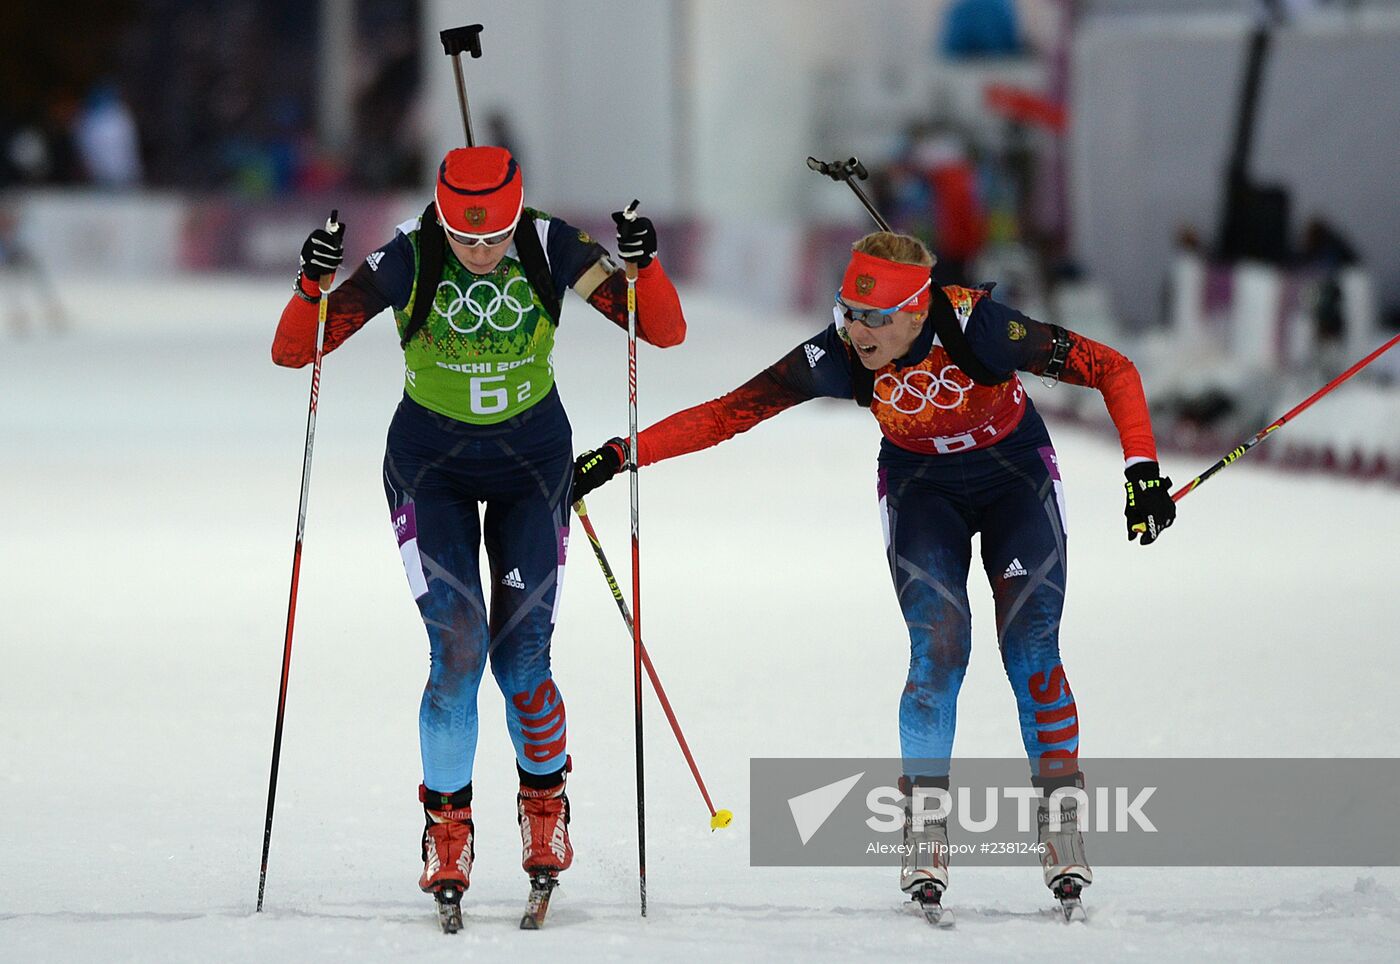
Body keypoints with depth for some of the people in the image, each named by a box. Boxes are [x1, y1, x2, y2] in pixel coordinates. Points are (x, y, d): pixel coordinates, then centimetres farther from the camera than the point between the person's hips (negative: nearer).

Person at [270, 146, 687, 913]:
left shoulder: (552, 250, -18)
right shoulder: (407, 261, -21)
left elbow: (665, 332, -16)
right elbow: (291, 353, -19)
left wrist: (643, 266, -35)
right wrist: (312, 288, -39)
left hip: (533, 460, 1)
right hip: (431, 462, -1)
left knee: (521, 656, -6)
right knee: (457, 647, -16)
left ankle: (544, 800, 22)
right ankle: (446, 822, 2)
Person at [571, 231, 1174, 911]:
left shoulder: (977, 327, -34)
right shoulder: (838, 357, -26)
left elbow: (1112, 370, -27)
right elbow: (727, 415, -20)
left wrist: (1142, 470, -35)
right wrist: (621, 454, -26)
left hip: (1015, 477, -1)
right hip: (921, 487, 1)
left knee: (1030, 651, -11)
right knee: (938, 648, -17)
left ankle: (1062, 827, 4)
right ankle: (925, 833, -7)